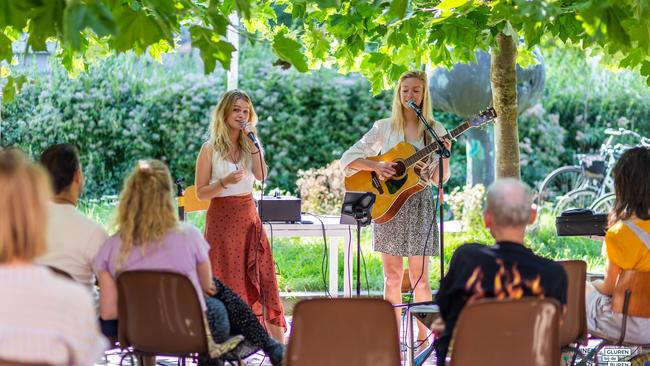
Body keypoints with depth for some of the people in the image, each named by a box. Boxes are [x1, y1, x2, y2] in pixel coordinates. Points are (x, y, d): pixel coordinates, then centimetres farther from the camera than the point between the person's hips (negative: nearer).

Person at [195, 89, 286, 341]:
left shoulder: (250, 147, 9)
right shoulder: (210, 149, -2)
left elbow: (261, 176, -9)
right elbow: (200, 193, -4)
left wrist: (252, 142, -14)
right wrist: (225, 182, -19)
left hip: (248, 217, 3)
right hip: (222, 218, -3)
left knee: (263, 277, -1)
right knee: (226, 283, -1)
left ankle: (281, 345, -1)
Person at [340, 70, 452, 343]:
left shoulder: (435, 131, 5)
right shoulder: (384, 127, 5)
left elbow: (439, 179, 1)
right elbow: (348, 157, 3)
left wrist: (444, 156, -17)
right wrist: (376, 167, -12)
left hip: (419, 202, -1)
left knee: (419, 277, -4)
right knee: (392, 276, 3)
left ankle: (422, 338, 4)